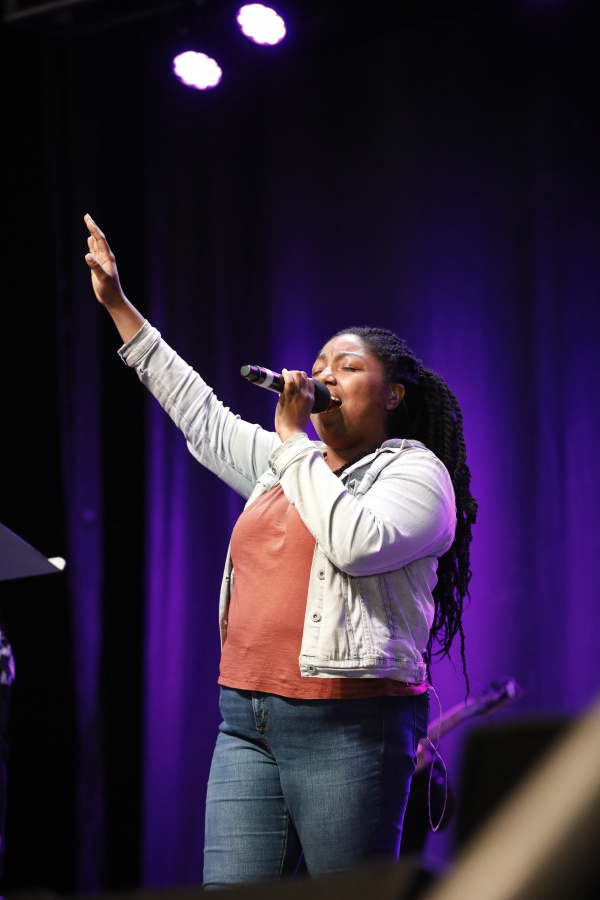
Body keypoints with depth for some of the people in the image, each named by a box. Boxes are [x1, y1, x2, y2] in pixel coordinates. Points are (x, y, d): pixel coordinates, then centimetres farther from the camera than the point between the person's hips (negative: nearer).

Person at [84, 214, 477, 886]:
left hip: (346, 730, -7)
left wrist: (294, 441, -10)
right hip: (247, 722, 7)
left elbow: (357, 542, -19)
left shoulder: (415, 471, -1)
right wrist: (118, 306, 30)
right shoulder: (283, 463, 21)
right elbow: (200, 415, 29)